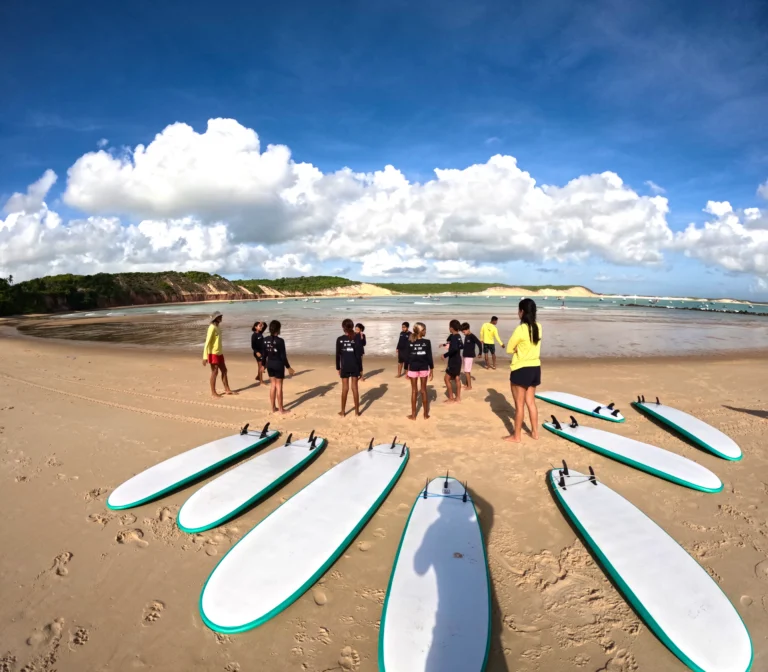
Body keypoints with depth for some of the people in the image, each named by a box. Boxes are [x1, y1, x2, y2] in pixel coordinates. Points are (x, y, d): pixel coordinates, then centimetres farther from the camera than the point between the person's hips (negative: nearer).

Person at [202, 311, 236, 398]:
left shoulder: (217, 327, 12)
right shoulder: (212, 327, -16)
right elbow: (207, 342, -21)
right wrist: (205, 356, -25)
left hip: (219, 353, 9)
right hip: (213, 354, -9)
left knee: (224, 370, 12)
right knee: (214, 372, -1)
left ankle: (227, 390, 20)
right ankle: (213, 392, 9)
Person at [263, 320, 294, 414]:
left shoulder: (265, 339, 0)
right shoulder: (280, 341, -18)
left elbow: (264, 354, 6)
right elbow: (283, 356, -16)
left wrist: (263, 365, 18)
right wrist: (288, 367, -7)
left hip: (269, 364, 6)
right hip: (278, 365, -6)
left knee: (272, 385, 14)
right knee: (279, 386, 3)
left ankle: (273, 408, 20)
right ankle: (281, 409, 12)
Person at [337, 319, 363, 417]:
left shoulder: (339, 339, -5)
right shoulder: (356, 339, -5)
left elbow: (338, 355, -2)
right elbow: (358, 355, -5)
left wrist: (338, 367, 8)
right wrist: (361, 369, 2)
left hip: (344, 366, 0)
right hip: (354, 366, 0)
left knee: (345, 388, 6)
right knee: (355, 387, 6)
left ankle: (343, 411, 13)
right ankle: (357, 411, 11)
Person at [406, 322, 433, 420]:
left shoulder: (410, 342, -4)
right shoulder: (427, 342, -8)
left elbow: (407, 357, -2)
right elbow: (429, 357, -6)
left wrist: (407, 370, 5)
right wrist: (431, 369, 3)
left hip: (413, 368, 1)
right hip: (424, 368, -1)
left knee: (414, 391, 8)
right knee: (424, 390, 10)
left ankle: (413, 415, 12)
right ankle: (426, 414, 15)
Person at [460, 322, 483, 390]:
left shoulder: (472, 336, -16)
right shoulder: (466, 336, 9)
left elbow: (479, 343, -19)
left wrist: (480, 353, -16)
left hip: (470, 356, -8)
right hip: (465, 356, 8)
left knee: (467, 371, -6)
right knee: (466, 371, 12)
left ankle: (470, 386, 0)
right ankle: (467, 384, 20)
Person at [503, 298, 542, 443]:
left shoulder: (520, 329, -20)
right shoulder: (538, 327, 2)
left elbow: (509, 349, -10)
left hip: (521, 370, -7)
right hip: (535, 368, 7)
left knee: (519, 404, 3)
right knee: (531, 402, 18)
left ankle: (517, 436, 13)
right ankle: (535, 432, 27)